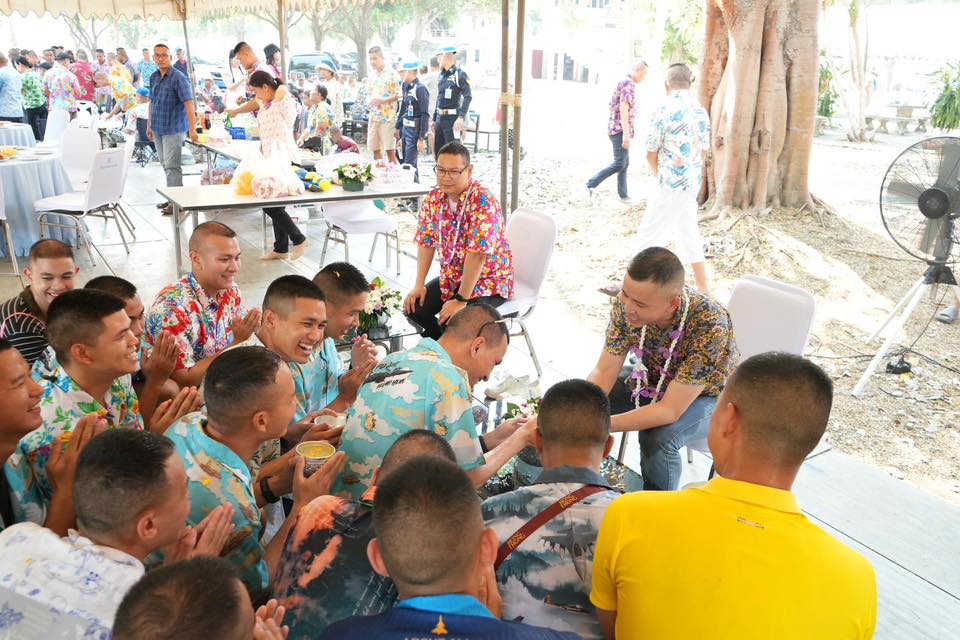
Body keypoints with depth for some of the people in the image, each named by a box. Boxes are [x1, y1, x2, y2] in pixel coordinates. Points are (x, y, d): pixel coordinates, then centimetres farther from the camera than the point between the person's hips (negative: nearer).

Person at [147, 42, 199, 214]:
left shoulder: (179, 78, -14)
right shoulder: (154, 77, 8)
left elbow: (188, 103, -22)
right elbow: (152, 102, 18)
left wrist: (192, 129, -31)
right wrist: (150, 126, 17)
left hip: (173, 129, -8)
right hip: (158, 129, 8)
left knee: (172, 166, -8)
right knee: (165, 165, 14)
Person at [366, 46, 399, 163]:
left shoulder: (392, 73, -6)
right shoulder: (372, 75, 15)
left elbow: (398, 94, -10)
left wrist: (383, 100, -20)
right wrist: (369, 101, 6)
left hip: (387, 117, -7)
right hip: (374, 117, 7)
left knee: (390, 150, -7)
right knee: (375, 149, 9)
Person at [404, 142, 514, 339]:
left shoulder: (482, 201, -25)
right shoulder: (434, 199, -3)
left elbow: (477, 254, -28)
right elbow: (426, 243, 3)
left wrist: (461, 300, -28)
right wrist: (419, 286, -6)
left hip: (487, 281, -7)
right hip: (451, 278, 7)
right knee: (413, 307, -6)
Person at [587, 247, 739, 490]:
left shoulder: (710, 326, -39)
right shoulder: (627, 302, -24)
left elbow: (670, 410, -36)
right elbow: (604, 372, -17)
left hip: (706, 395, -5)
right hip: (651, 378, 5)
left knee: (657, 438, -32)